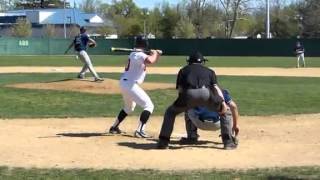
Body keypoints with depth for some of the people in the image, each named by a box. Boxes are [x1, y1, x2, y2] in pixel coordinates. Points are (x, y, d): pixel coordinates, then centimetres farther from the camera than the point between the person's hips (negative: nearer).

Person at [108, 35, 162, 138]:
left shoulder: (133, 54, 13)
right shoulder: (140, 55, -15)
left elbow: (149, 60, 22)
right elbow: (150, 61, -36)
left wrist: (156, 54, 6)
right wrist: (154, 54, -16)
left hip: (123, 83, 10)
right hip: (131, 84, -10)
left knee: (129, 107, 30)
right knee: (149, 106, -7)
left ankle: (114, 127, 34)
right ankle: (139, 130, -18)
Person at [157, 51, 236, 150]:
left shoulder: (183, 70, 34)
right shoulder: (209, 71, 32)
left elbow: (180, 89, 20)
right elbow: (216, 87, 14)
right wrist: (223, 102, 2)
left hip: (188, 94, 0)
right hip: (206, 93, 0)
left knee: (170, 111, 27)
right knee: (224, 111, 26)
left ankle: (163, 142, 16)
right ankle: (228, 142, 17)